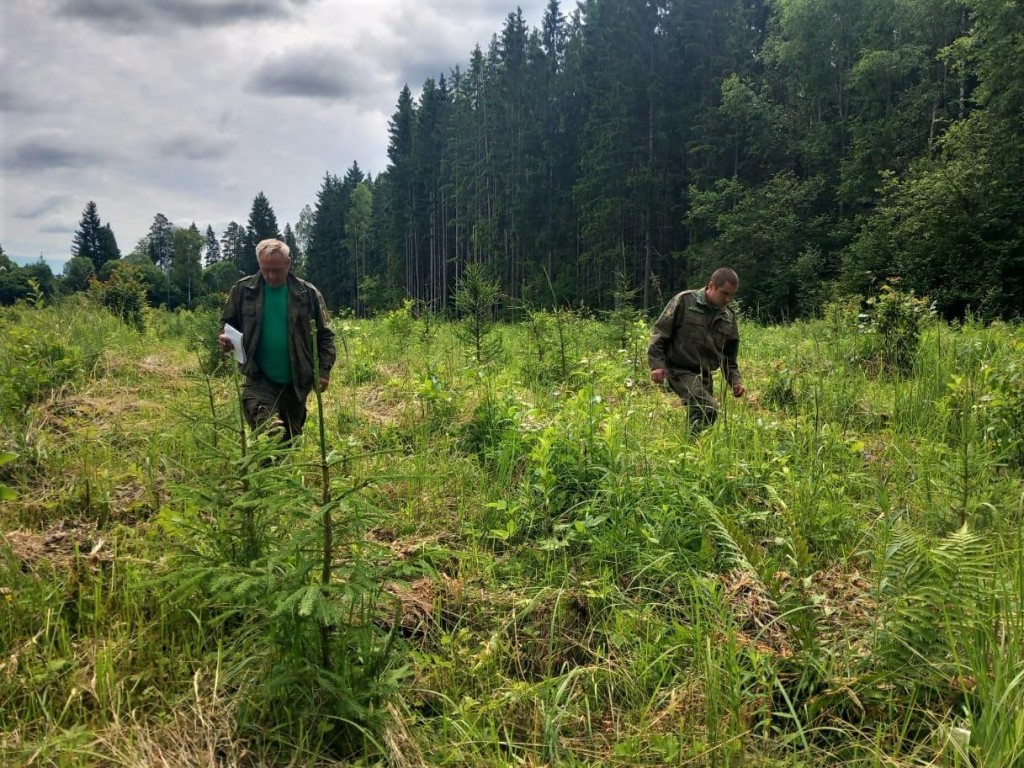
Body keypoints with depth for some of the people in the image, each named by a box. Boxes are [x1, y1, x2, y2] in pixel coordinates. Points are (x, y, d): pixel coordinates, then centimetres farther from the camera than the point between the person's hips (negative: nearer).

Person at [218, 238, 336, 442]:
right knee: (264, 424, -30)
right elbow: (228, 323, 11)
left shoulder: (308, 293, -2)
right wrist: (226, 337, -12)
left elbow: (324, 335, 3)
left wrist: (324, 370, -6)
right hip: (259, 378, -1)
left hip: (296, 381, 1)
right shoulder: (243, 290, -1)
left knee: (291, 439, 16)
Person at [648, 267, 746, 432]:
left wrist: (736, 380, 6)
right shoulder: (684, 301, -7)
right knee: (709, 409, -24)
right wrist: (657, 363, -14)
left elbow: (729, 356, 19)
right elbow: (659, 332, -6)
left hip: (705, 375, 7)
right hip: (680, 370, -7)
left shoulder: (729, 318, 11)